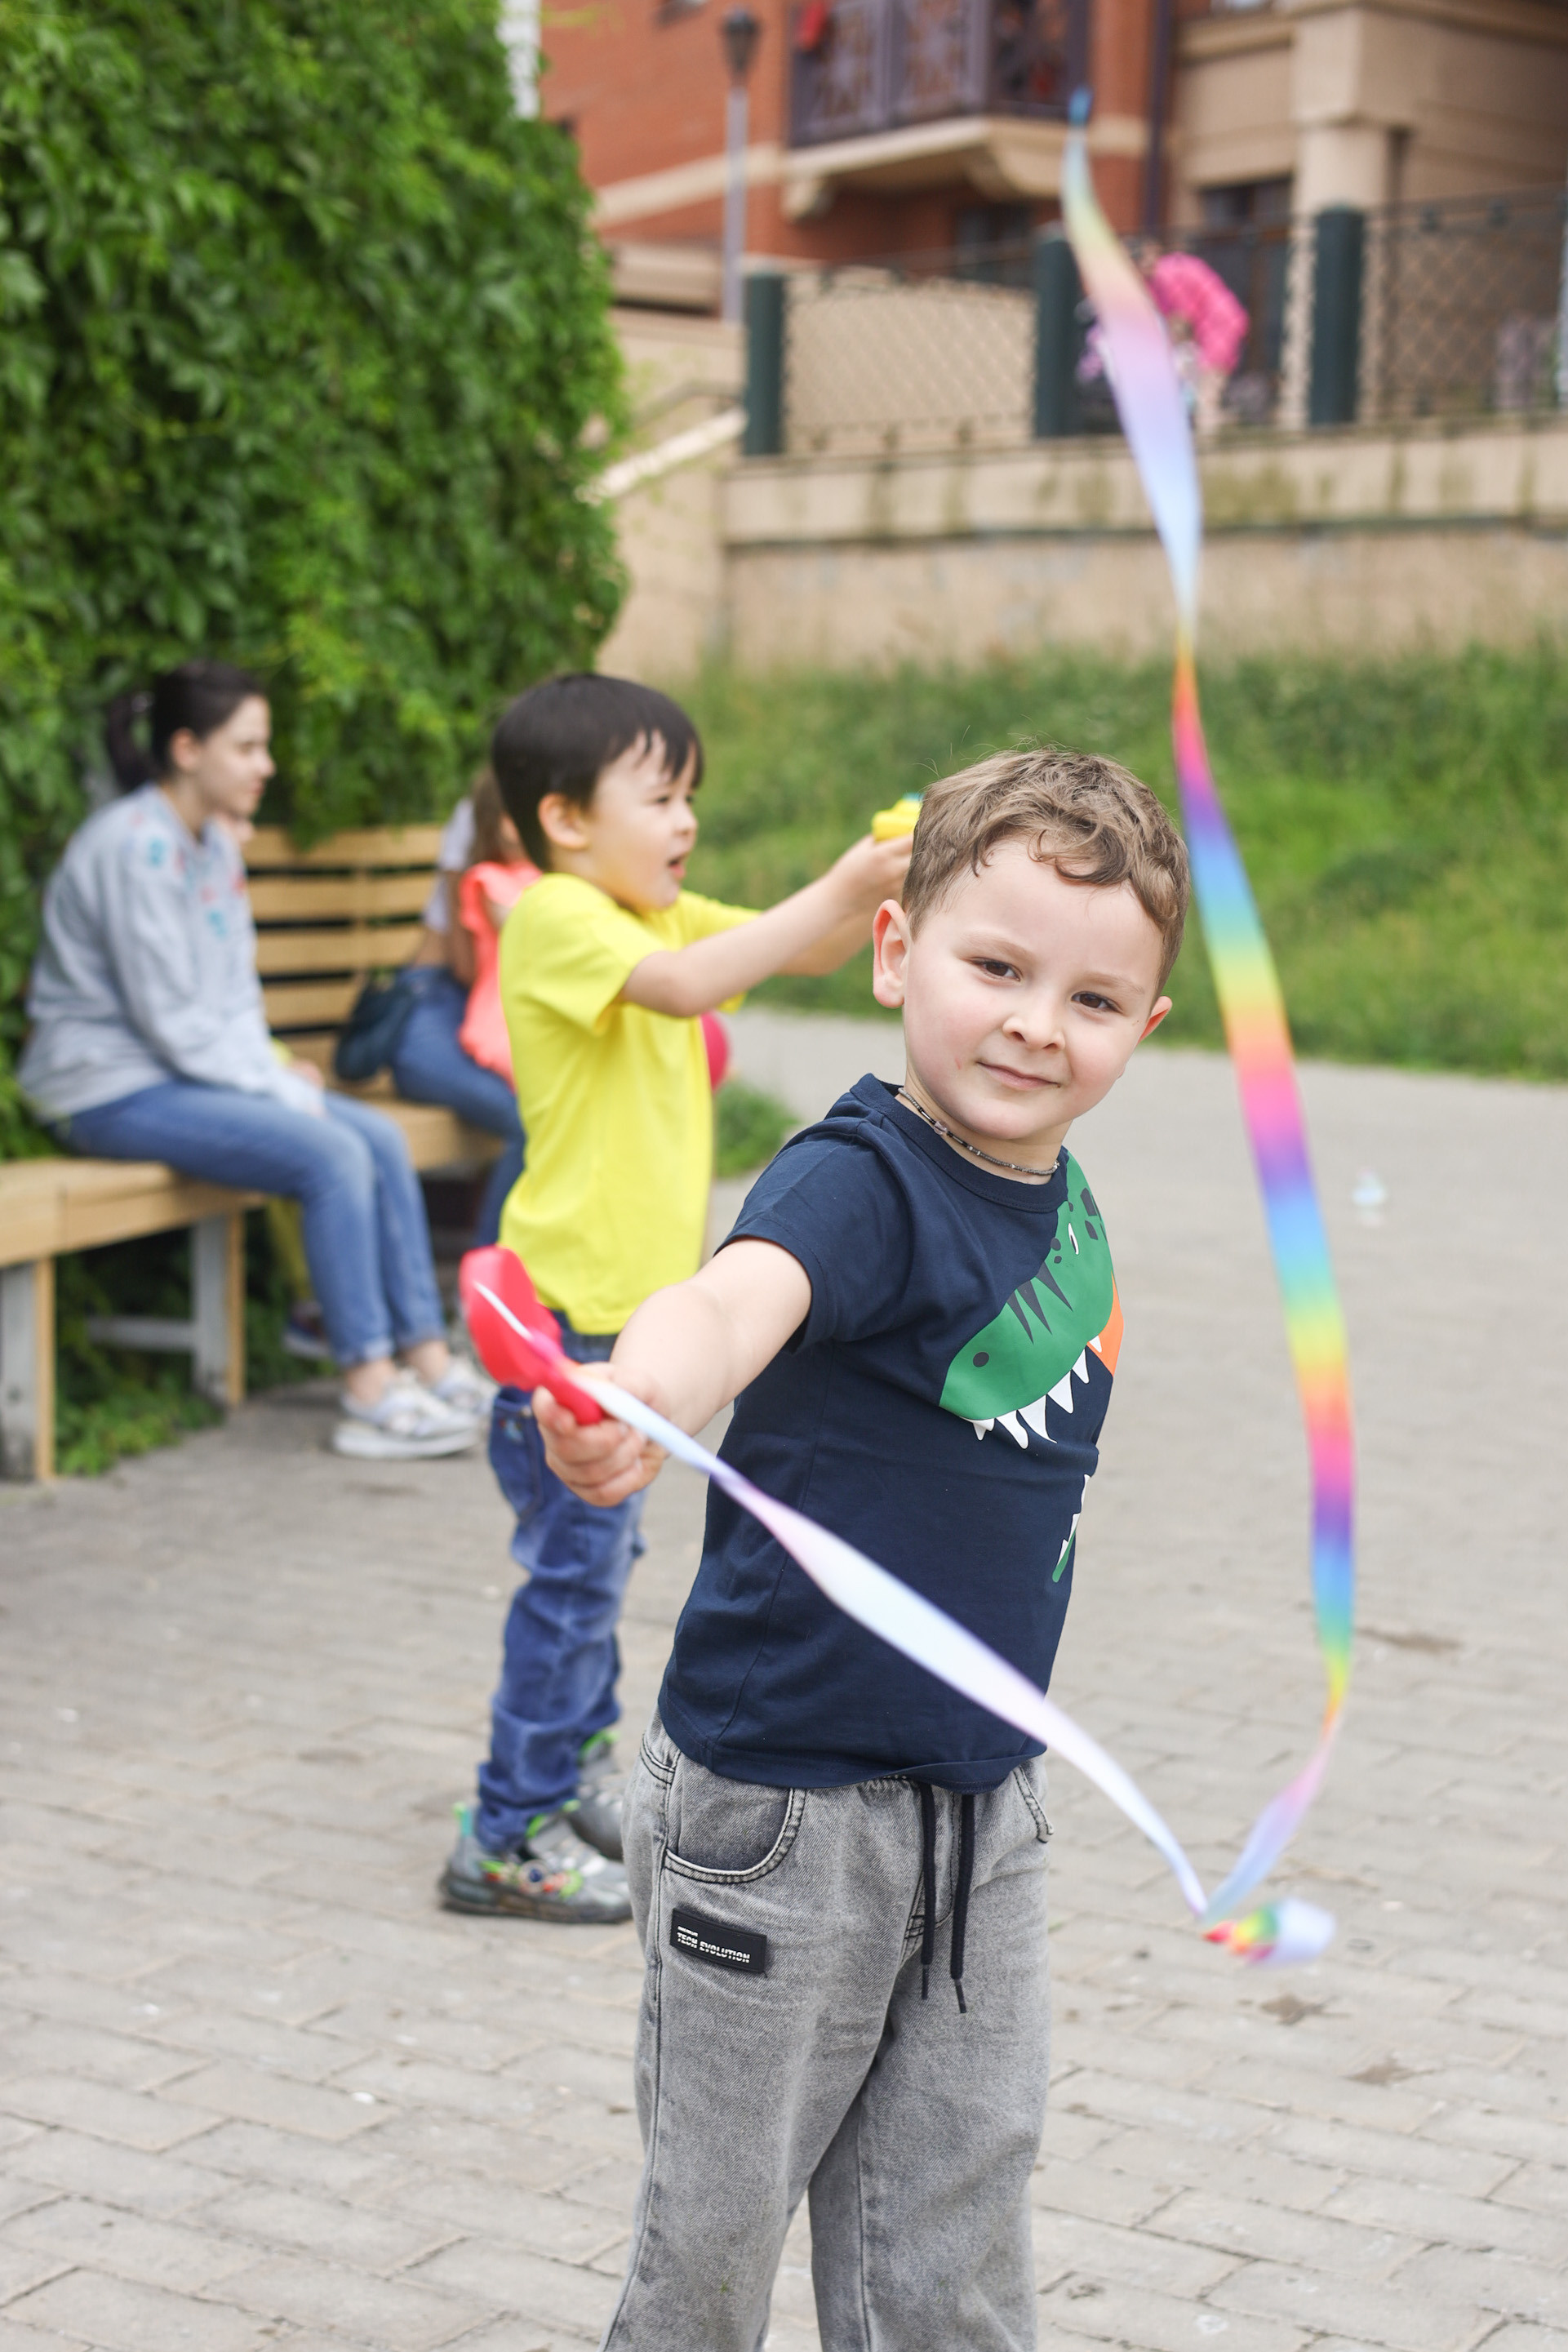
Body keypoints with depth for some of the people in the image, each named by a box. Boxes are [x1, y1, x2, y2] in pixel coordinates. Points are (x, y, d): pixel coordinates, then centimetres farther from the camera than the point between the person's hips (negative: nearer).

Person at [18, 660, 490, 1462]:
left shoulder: (214, 842, 11)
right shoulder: (135, 847, -19)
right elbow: (171, 1019, -20)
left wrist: (274, 1067, 1)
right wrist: (275, 1086, -13)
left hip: (194, 1073, 9)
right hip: (114, 1089, -9)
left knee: (381, 1139, -4)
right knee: (332, 1154, -23)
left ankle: (429, 1361, -1)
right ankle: (369, 1396, -18)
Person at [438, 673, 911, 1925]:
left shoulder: (659, 913, 12)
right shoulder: (558, 917, -16)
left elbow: (804, 953, 13)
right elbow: (685, 983, -33)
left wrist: (878, 893, -8)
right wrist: (838, 890, -32)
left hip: (633, 1301, 9)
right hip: (571, 1302, -9)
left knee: (599, 1553, 19)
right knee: (577, 1563, -5)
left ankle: (578, 1767, 33)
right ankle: (510, 1838, 3)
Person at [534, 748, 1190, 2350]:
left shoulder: (1062, 1204, 2)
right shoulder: (861, 1180, -21)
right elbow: (742, 1293, -45)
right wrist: (652, 1388, -68)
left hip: (982, 1810, 7)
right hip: (780, 1802, -6)